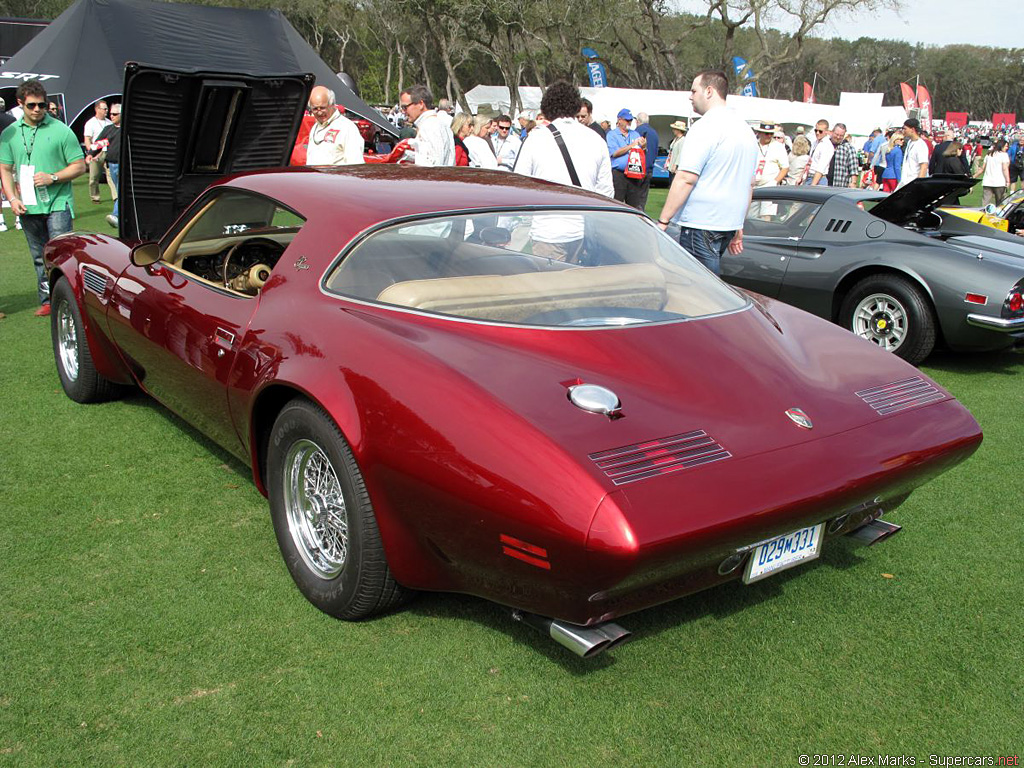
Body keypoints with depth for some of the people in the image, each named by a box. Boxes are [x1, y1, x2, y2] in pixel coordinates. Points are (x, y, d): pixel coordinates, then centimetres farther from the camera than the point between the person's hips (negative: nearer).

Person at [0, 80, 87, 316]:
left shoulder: (61, 131, -1)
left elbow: (79, 166, 0)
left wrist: (53, 177, -14)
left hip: (57, 203, -4)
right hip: (28, 207, 4)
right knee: (39, 258, 11)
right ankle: (47, 300, 20)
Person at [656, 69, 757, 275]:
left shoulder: (706, 126, -12)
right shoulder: (745, 128, 18)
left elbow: (685, 179, -19)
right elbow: (749, 185, 23)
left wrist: (663, 221, -16)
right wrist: (738, 227, 27)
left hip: (702, 224, -9)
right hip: (729, 224, 9)